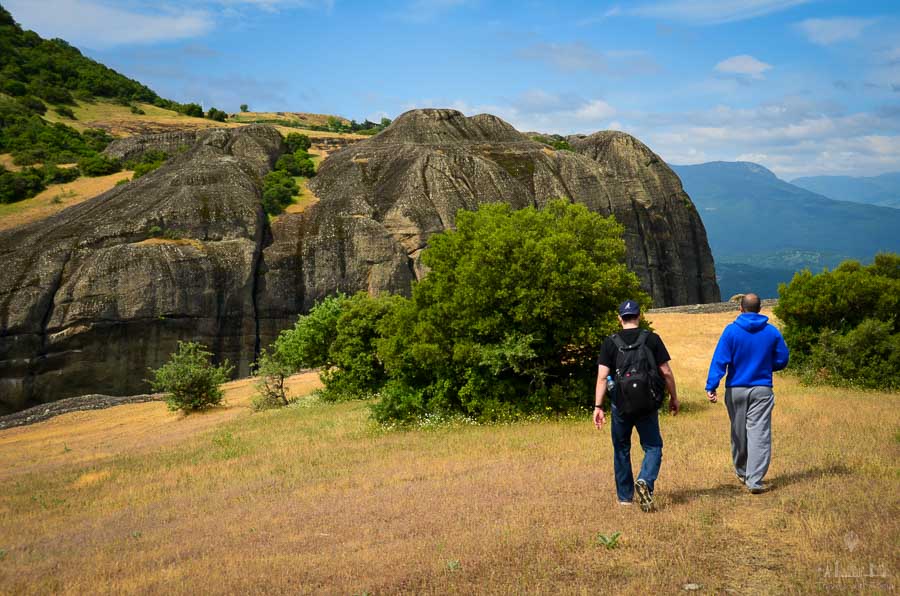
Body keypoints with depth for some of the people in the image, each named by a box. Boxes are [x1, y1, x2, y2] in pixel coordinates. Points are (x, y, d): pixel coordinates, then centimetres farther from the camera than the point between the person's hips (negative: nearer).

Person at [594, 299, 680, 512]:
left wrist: (598, 406, -6)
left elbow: (602, 377, -7)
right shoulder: (652, 339, -1)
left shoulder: (610, 342, -1)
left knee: (621, 450, 14)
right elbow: (666, 372, -2)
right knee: (653, 446, 9)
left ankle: (625, 496, 21)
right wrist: (673, 397, 10)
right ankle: (645, 481, -18)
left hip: (620, 404, 1)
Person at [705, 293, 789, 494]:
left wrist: (711, 387, -14)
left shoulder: (731, 330, -6)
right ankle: (754, 480, -9)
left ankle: (742, 471, 33)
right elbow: (782, 360, 8)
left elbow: (720, 360, -13)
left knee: (738, 432, 15)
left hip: (736, 389, 0)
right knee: (759, 433, -2)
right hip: (762, 389, 0)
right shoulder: (772, 332, 1)